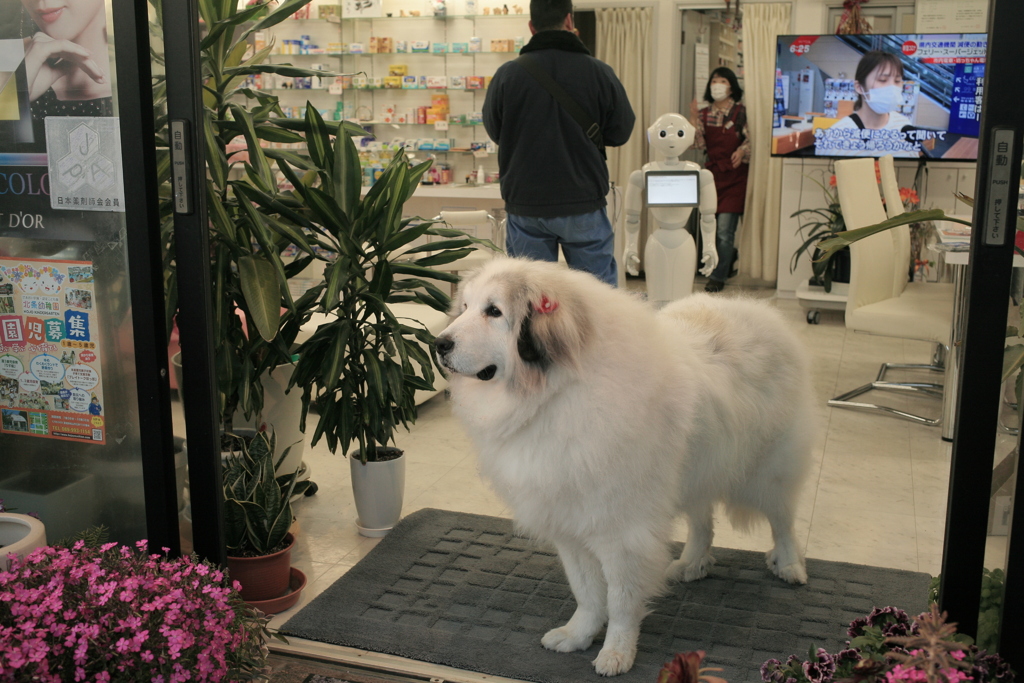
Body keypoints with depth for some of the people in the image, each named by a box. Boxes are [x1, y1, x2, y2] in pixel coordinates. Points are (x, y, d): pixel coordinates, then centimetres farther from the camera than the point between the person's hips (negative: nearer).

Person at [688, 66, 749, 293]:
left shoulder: (741, 112, 0)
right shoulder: (704, 114, 10)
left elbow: (751, 140, 0)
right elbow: (698, 144, 1)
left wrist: (742, 151, -20)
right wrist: (693, 119, -9)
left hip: (734, 176, -4)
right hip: (712, 173, 4)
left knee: (724, 229, -10)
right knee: (710, 227, 6)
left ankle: (718, 277, -2)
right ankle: (727, 265, 24)